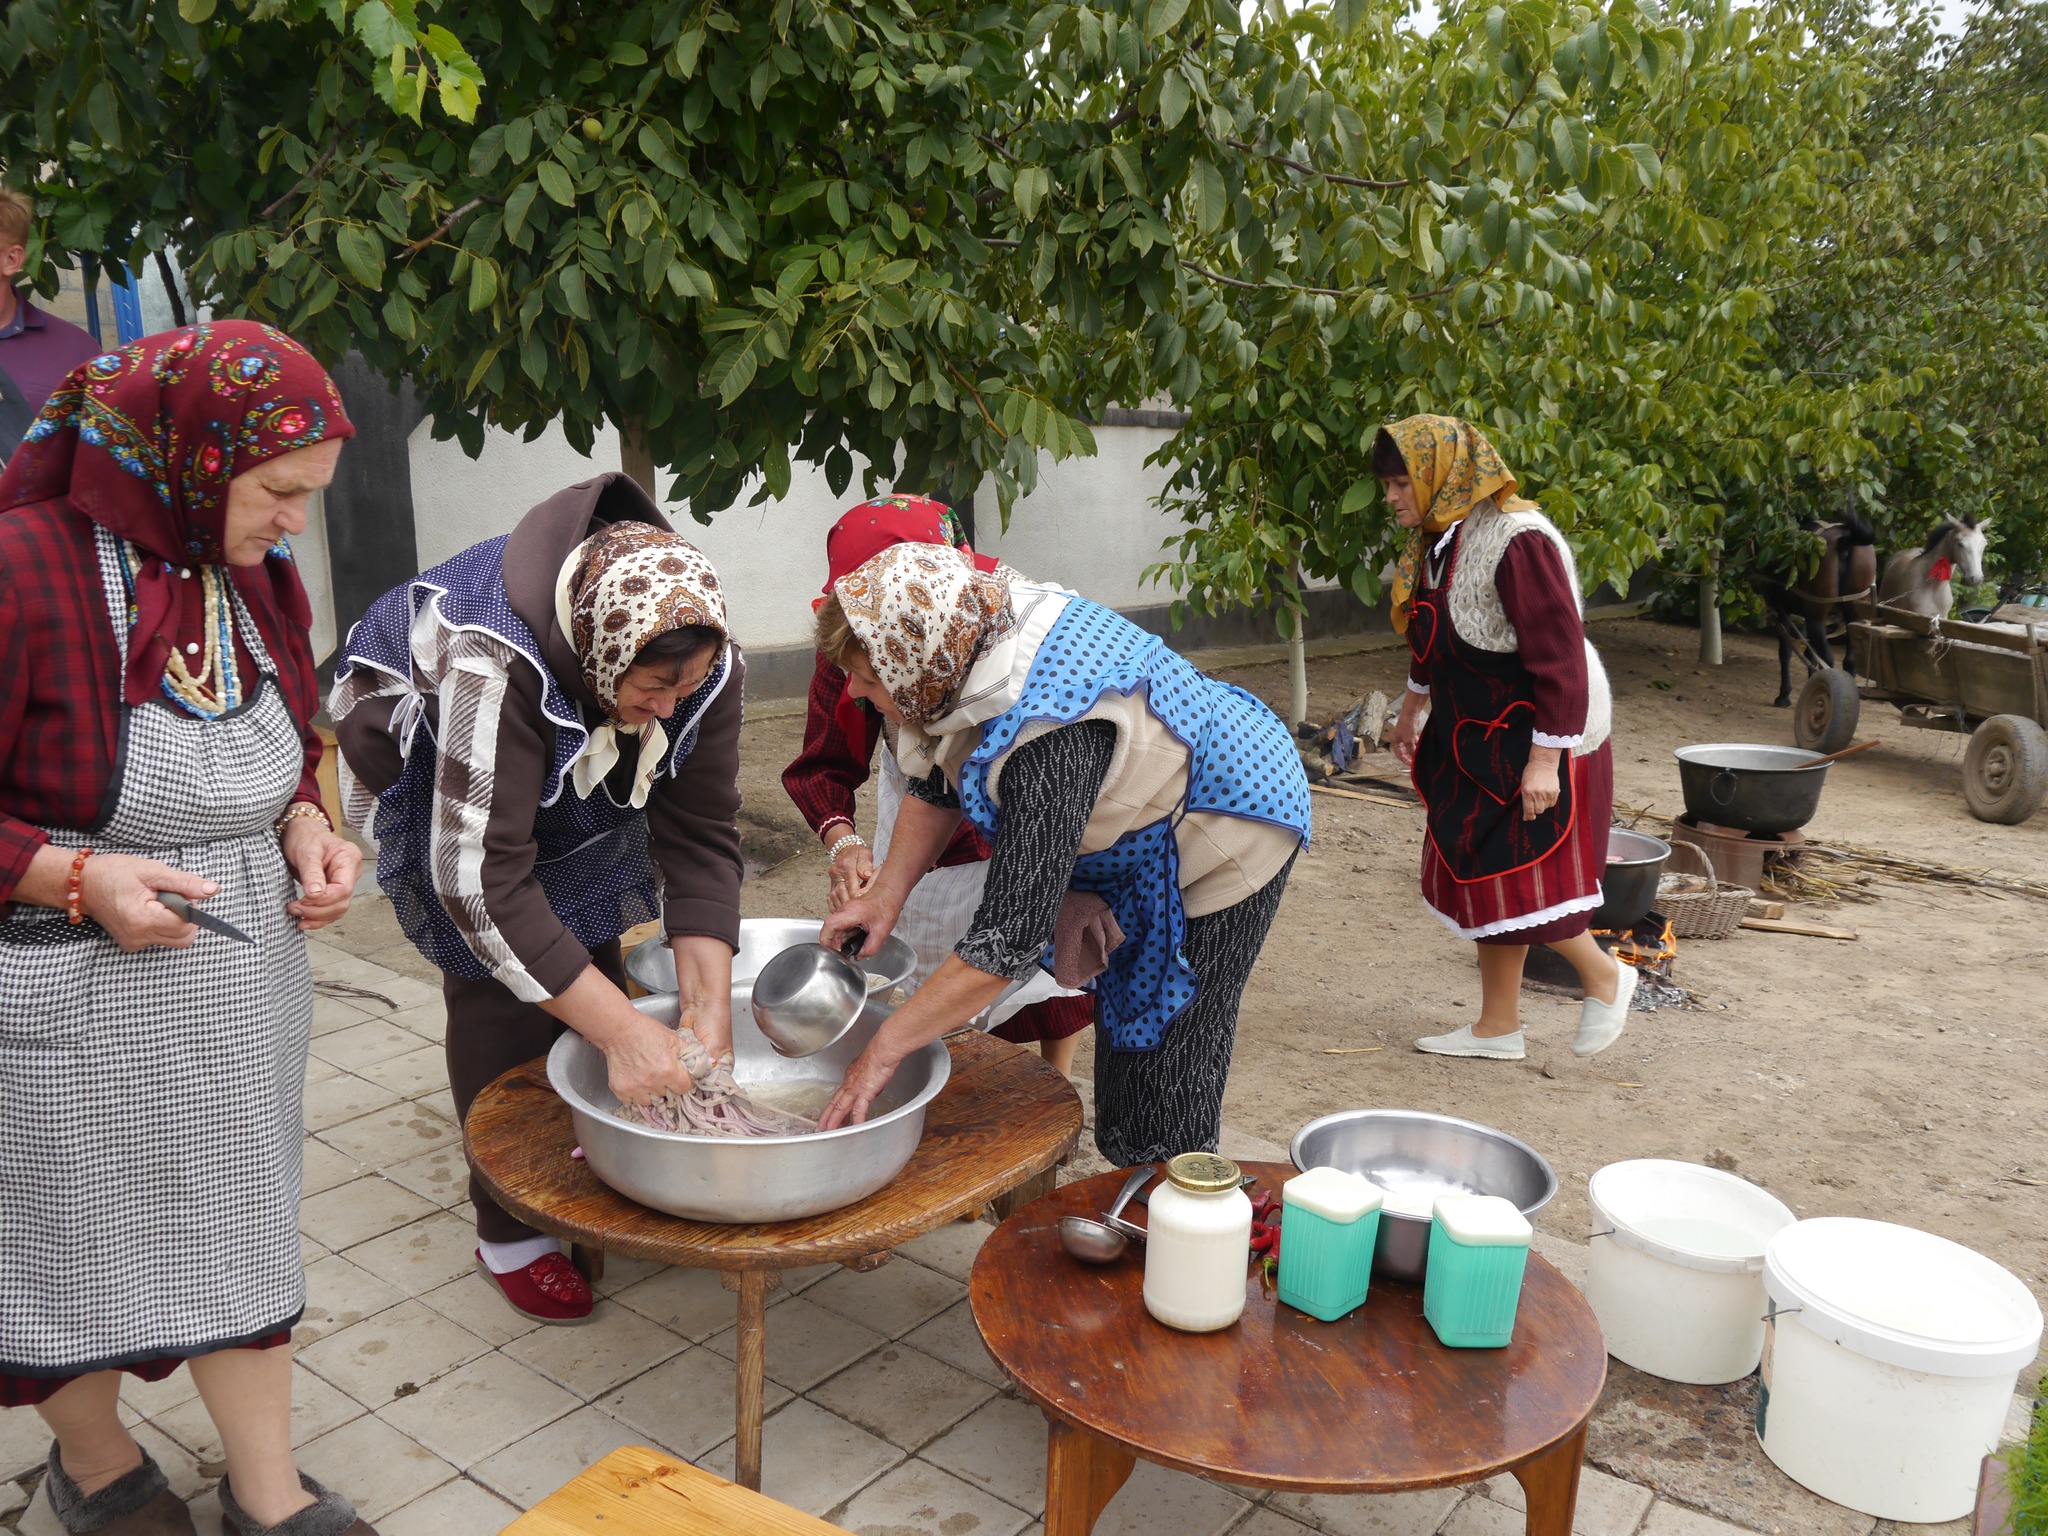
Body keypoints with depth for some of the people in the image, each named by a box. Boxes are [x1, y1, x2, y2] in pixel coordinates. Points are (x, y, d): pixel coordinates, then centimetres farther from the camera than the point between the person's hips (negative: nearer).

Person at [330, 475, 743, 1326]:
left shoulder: (702, 663, -28)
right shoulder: (493, 663, -45)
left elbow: (700, 836, -24)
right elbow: (483, 879, -44)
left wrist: (710, 1007, -33)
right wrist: (624, 1030, -46)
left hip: (580, 776, 5)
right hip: (431, 764, -5)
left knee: (592, 954, 5)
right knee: (499, 982, -10)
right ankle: (509, 1229, 5)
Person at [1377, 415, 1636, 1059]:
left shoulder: (1518, 541, -22)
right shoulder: (1442, 538, 6)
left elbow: (1559, 656, -25)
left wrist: (1544, 759, -26)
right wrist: (1413, 708, 30)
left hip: (1534, 741, -9)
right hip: (1476, 739, 9)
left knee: (1518, 879, -5)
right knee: (1477, 875, 12)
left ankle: (1606, 978, 21)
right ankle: (1497, 1028, 24)